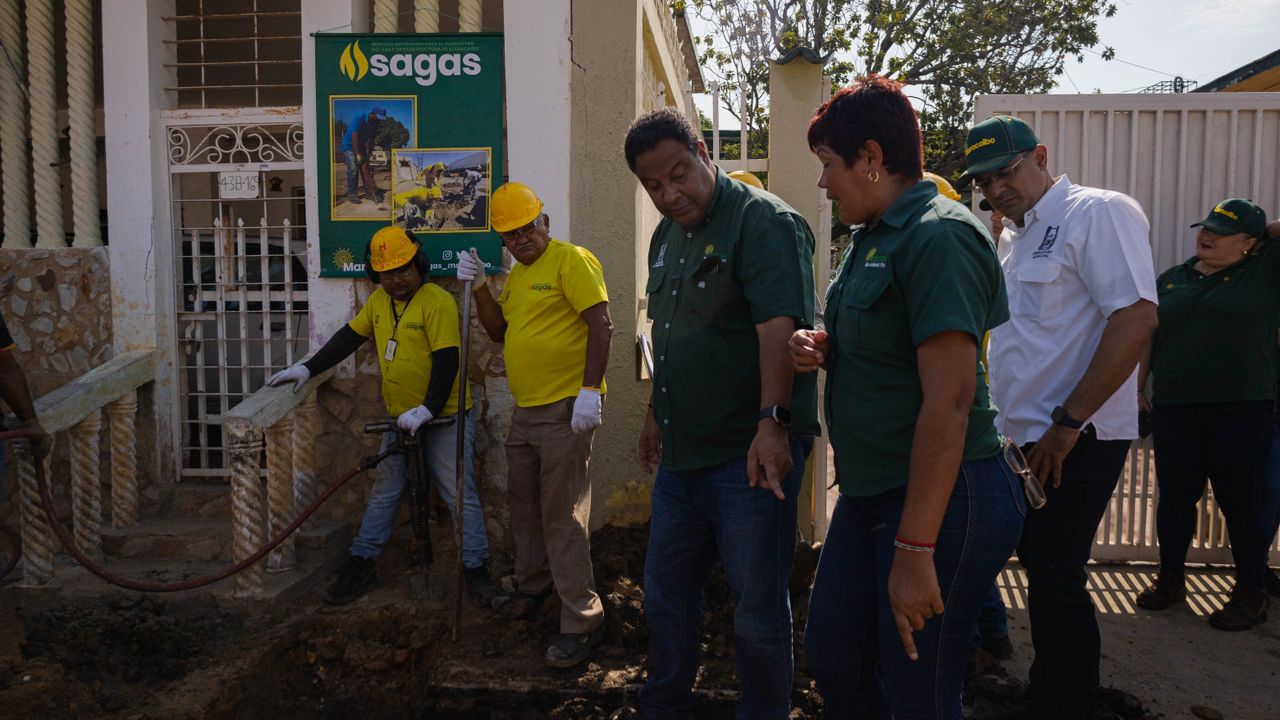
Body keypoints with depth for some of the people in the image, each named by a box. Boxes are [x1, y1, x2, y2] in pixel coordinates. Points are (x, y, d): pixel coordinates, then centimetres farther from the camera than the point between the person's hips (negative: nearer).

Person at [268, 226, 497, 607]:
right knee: (383, 493, 13)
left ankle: (476, 570, 8)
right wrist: (308, 368, 6)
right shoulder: (378, 302, 7)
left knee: (460, 495, -1)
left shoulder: (437, 302, -17)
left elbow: (447, 361, -21)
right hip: (399, 418, 7)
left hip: (445, 418, -7)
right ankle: (361, 565, 23)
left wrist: (427, 410, -25)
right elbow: (348, 338, 14)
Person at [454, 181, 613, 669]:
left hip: (565, 409, -9)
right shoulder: (516, 276, 17)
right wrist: (479, 287, 5)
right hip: (526, 410, 9)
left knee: (562, 515, -8)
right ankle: (533, 584, 40)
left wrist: (590, 390, -24)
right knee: (523, 502, 20)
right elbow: (499, 332, 20)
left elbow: (601, 325, -17)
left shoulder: (571, 260, -10)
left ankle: (582, 621, 1)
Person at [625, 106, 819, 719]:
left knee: (758, 611, 5)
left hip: (749, 456, -8)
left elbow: (779, 326, -26)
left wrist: (772, 420, -36)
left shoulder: (764, 221, -14)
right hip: (681, 454, 9)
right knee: (665, 594, 20)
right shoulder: (666, 237, 13)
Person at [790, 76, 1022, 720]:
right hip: (869, 495, 10)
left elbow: (949, 402, -25)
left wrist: (915, 549, -26)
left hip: (941, 500, -9)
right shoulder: (875, 238, 13)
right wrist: (822, 349, 2)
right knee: (830, 655, 18)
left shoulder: (939, 237, -18)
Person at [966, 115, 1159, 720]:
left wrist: (1068, 422, -20)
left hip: (1076, 440, -8)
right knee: (1042, 573, 16)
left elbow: (1136, 317, -20)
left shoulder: (1099, 213, -10)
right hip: (1025, 440, 8)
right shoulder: (1019, 235, 16)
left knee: (1055, 581, -4)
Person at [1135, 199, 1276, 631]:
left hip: (1241, 411, -3)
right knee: (1174, 498, 11)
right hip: (1175, 409, 3)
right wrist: (1137, 386, 9)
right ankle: (1171, 579, 26)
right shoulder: (1172, 279, 12)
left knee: (1243, 502, 4)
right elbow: (1146, 335, 14)